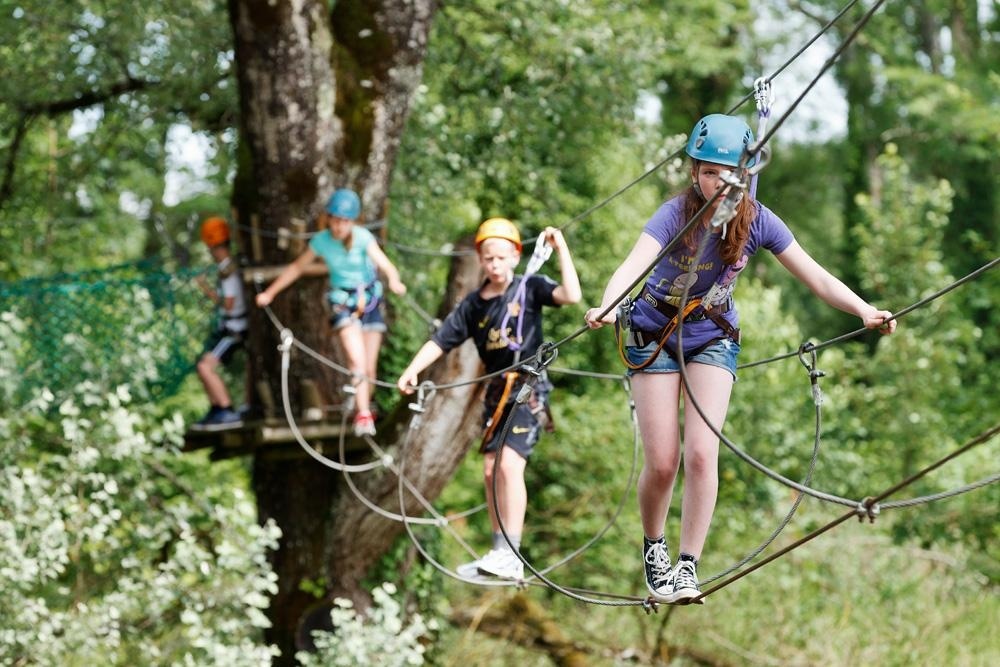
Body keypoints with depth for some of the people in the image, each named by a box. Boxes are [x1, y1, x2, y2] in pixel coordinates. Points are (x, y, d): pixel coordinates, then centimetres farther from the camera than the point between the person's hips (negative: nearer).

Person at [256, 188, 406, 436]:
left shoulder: (362, 238, -16)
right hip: (343, 303, 0)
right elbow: (296, 267, 5)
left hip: (369, 299, 0)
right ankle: (363, 415, -21)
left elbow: (383, 262, -33)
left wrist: (394, 280, -54)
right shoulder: (321, 241, -8)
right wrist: (270, 293, 7)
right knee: (357, 362, -20)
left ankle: (366, 407, 24)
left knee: (369, 367, 2)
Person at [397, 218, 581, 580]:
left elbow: (571, 295, -21)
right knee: (490, 471, 6)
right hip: (497, 392, 6)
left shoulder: (530, 287, -5)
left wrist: (560, 249, -20)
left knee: (510, 463, -20)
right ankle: (500, 552, 15)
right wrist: (412, 371, -10)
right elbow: (440, 340, 3)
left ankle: (512, 556, -21)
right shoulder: (473, 304, 6)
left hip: (529, 389, -6)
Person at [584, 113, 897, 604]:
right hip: (655, 335, -2)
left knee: (701, 453, -14)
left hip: (713, 337, 2)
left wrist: (865, 311, -30)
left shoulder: (757, 221, -15)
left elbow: (816, 277, -14)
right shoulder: (677, 214, -24)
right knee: (662, 463, -4)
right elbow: (633, 265, -40)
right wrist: (607, 307, -61)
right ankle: (653, 547, 25)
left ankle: (688, 566, -4)